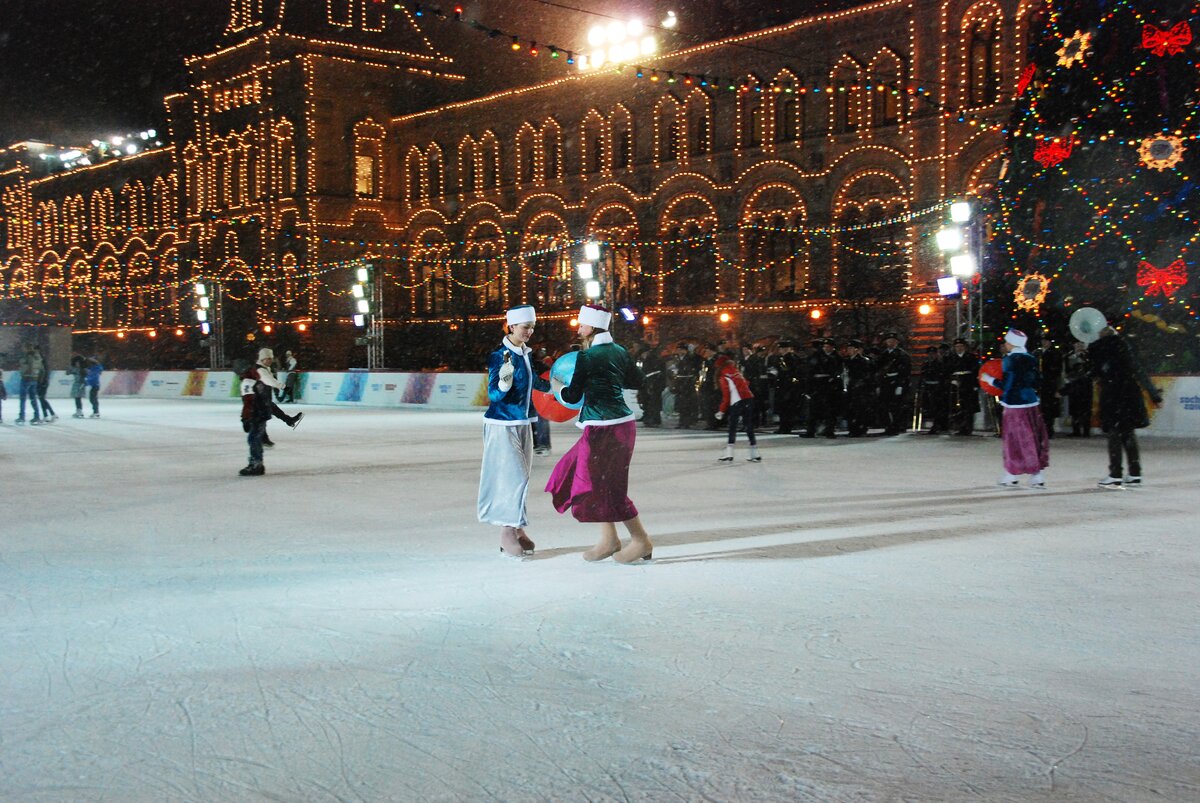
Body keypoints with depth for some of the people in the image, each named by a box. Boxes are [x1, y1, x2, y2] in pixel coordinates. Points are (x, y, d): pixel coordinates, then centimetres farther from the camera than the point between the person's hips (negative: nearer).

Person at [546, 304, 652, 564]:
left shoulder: (587, 357, -14)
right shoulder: (619, 352, 8)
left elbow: (573, 397, -9)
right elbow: (637, 381, 21)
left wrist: (558, 387, 11)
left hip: (603, 429, -9)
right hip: (622, 423, 9)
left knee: (608, 486, 1)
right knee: (598, 481, 17)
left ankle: (642, 541, 7)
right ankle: (609, 539, 18)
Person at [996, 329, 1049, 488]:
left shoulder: (1010, 360, -12)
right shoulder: (1031, 359, 8)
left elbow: (1007, 385, -15)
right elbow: (1037, 382, 11)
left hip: (1014, 405, -6)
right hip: (1031, 403, 6)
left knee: (1014, 439, 2)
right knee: (1034, 439, 8)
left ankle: (1012, 476, 10)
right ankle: (1038, 476, 8)